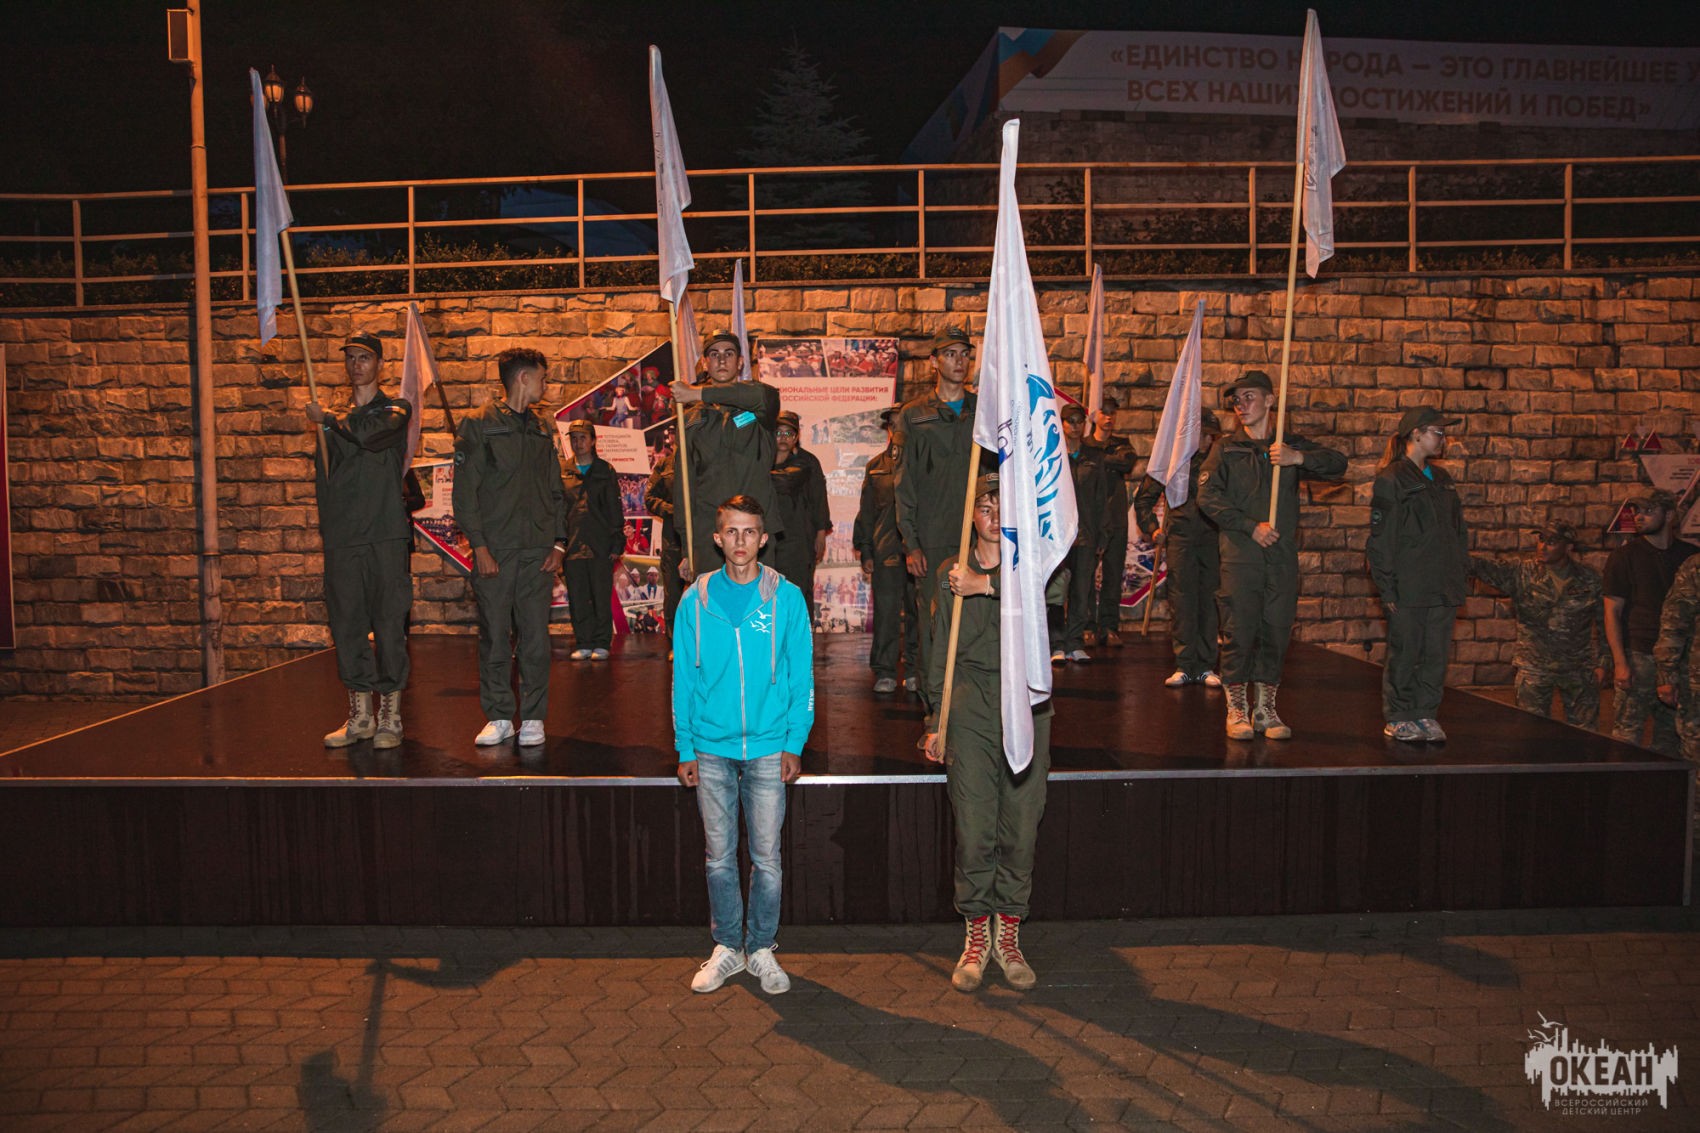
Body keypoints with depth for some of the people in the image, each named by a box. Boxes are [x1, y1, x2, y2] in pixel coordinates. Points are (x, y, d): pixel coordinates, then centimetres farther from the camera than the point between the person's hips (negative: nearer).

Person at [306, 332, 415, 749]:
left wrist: (328, 420, -2)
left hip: (386, 534, -4)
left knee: (389, 622, -4)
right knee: (347, 624, 6)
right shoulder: (335, 417, 19)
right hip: (342, 535, 5)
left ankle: (390, 715, 3)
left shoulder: (395, 409, 6)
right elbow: (322, 475, 17)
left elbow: (371, 433, -17)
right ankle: (360, 715, 15)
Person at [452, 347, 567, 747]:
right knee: (495, 636, 2)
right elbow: (465, 491, -3)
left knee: (535, 636, 2)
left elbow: (556, 492, 18)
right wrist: (479, 545, -10)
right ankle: (499, 717, 12)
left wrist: (558, 543, 7)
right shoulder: (478, 425, 2)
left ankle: (532, 718, 10)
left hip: (537, 551, 3)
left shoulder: (541, 430, 16)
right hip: (495, 550, -3)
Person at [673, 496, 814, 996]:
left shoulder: (786, 598, -2)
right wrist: (685, 748, 2)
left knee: (767, 857, 5)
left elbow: (802, 676, 1)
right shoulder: (696, 600, 1)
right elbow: (683, 678, 5)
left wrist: (795, 743, -4)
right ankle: (727, 947, 25)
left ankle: (762, 949, 21)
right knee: (720, 856, 9)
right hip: (712, 748, 1)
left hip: (768, 747, -1)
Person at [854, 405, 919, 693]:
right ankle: (885, 672, 8)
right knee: (885, 612, 0)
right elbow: (866, 512, 15)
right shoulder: (876, 467, 14)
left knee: (916, 612, 3)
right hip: (886, 550, 2)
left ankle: (914, 670, 13)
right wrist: (865, 552, 8)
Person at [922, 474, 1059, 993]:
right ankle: (976, 938, 16)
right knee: (974, 831, -1)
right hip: (971, 710, 0)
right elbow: (940, 652, 11)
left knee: (1021, 829, 4)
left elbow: (1055, 583, -21)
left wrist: (988, 584, -21)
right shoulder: (952, 573, 10)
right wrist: (935, 721, 7)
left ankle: (1008, 936, 20)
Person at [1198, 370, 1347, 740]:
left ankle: (1265, 708, 17)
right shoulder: (1226, 448, 8)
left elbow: (1338, 464, -2)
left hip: (1282, 557, 2)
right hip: (1240, 556, -2)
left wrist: (1299, 458, -19)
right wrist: (1252, 527, -11)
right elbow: (1208, 497, -3)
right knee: (1238, 633, -3)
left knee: (1276, 633, 5)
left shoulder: (1292, 446, 11)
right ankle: (1237, 710, 8)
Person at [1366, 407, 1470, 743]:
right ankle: (1398, 718, 12)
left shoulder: (1441, 479, 16)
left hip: (1443, 588, 7)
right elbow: (1381, 538, -9)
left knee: (1436, 654, 8)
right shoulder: (1391, 480, -6)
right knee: (1405, 653, 0)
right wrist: (1387, 587, -13)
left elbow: (1458, 531, 21)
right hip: (1408, 588, -7)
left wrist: (1462, 576, 13)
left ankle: (1426, 715, 18)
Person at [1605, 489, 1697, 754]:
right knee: (1627, 735, -6)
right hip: (1638, 656, -3)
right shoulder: (1623, 556, -1)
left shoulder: (1690, 555, 9)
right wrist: (1620, 663, -12)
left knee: (1671, 735, 9)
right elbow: (1612, 612, -4)